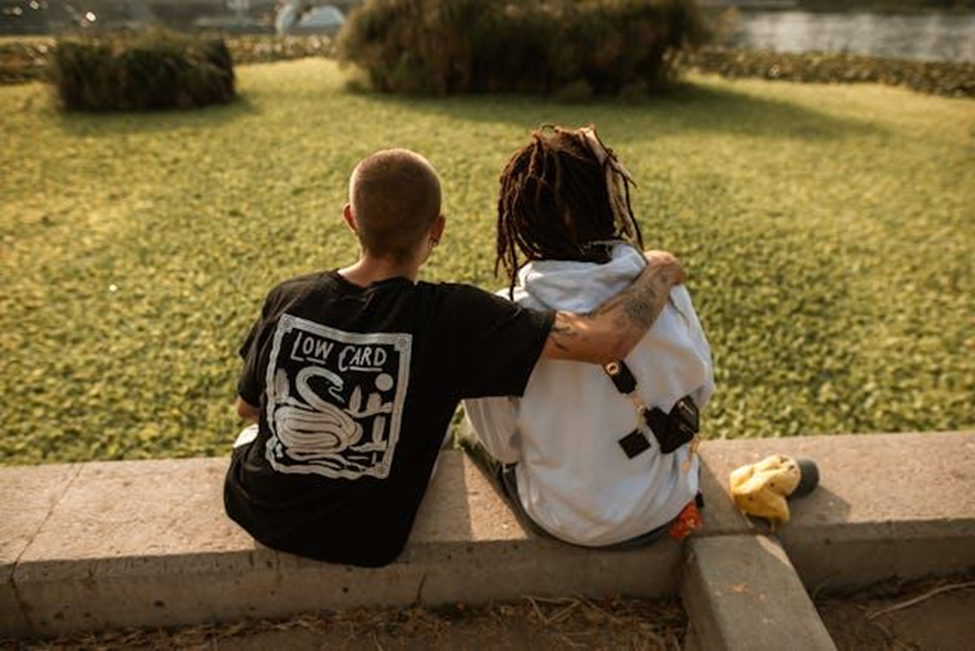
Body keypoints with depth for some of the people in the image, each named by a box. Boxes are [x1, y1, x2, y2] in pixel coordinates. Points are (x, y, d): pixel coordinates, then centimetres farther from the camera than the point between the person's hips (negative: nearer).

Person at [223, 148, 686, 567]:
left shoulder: (287, 299, -19)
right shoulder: (452, 318, -31)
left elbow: (246, 408, -2)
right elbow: (608, 340, -32)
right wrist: (659, 271, -12)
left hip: (257, 511, 2)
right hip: (364, 543, -1)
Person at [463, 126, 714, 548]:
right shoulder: (668, 298, -19)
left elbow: (502, 443, -11)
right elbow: (700, 391, -1)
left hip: (563, 521, -1)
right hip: (661, 513, 2)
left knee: (478, 446, 23)